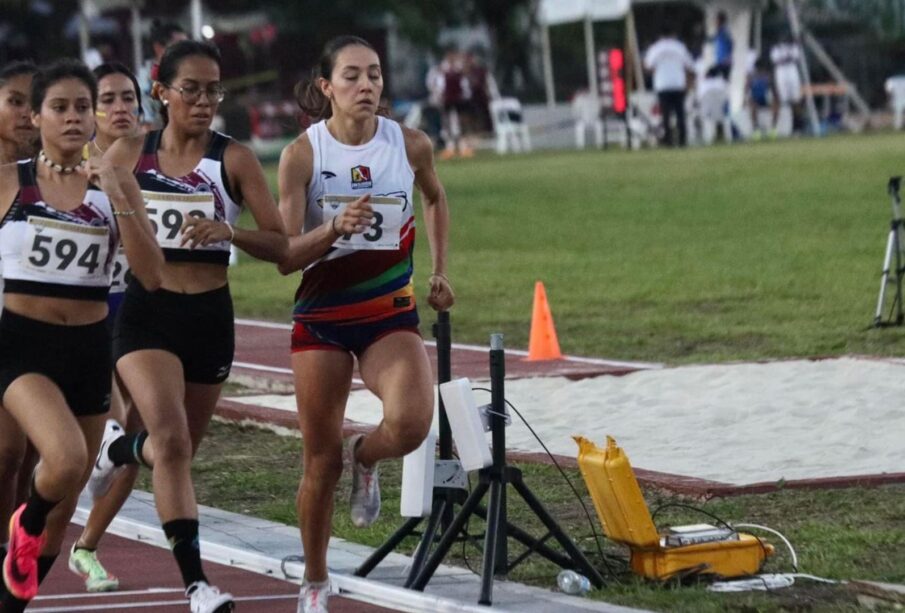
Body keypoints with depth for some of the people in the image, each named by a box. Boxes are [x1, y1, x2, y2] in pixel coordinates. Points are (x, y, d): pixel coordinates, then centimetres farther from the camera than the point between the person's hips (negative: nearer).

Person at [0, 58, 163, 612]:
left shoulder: (116, 183, 1)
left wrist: (117, 197, -15)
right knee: (66, 458, -29)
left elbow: (152, 275, -8)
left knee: (66, 501, 10)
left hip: (89, 347, 4)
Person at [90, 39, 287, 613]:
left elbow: (282, 245, -7)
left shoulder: (234, 159, -3)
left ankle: (120, 448, 51)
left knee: (180, 448, 16)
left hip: (210, 315, 2)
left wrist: (230, 232, -24)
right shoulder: (129, 154, 1)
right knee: (172, 441, -21)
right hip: (146, 312, -2)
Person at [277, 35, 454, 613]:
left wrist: (440, 271, 16)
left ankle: (366, 458, 10)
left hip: (391, 312, 1)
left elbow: (437, 199, 20)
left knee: (411, 422, -26)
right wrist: (335, 228, -29)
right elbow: (285, 257, -12)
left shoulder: (411, 145, -4)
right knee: (322, 462, 5)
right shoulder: (302, 154, -10)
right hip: (322, 316, -1)